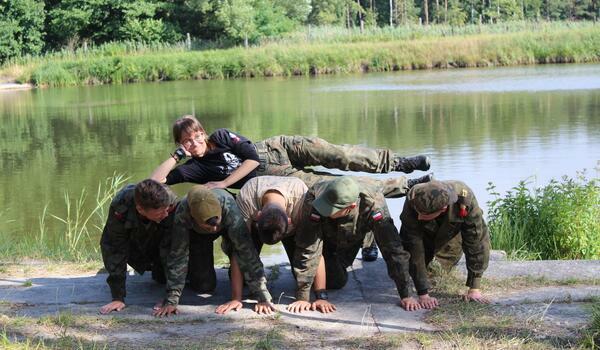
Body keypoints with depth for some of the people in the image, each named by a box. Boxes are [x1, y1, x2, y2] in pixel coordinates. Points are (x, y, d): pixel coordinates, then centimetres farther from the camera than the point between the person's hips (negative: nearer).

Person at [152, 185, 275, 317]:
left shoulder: (229, 206, -44)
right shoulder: (182, 213, -41)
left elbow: (247, 251, -45)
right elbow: (177, 256, -36)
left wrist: (263, 298, -48)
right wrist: (171, 301, -40)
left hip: (227, 227, 0)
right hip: (197, 233, 0)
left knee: (240, 249, -29)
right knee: (206, 284, -7)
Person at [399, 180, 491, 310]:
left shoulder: (465, 200, -43)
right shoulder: (412, 203, -42)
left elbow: (477, 242, -35)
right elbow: (414, 249, -39)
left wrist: (474, 289, -34)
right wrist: (423, 294, -42)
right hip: (424, 234, 0)